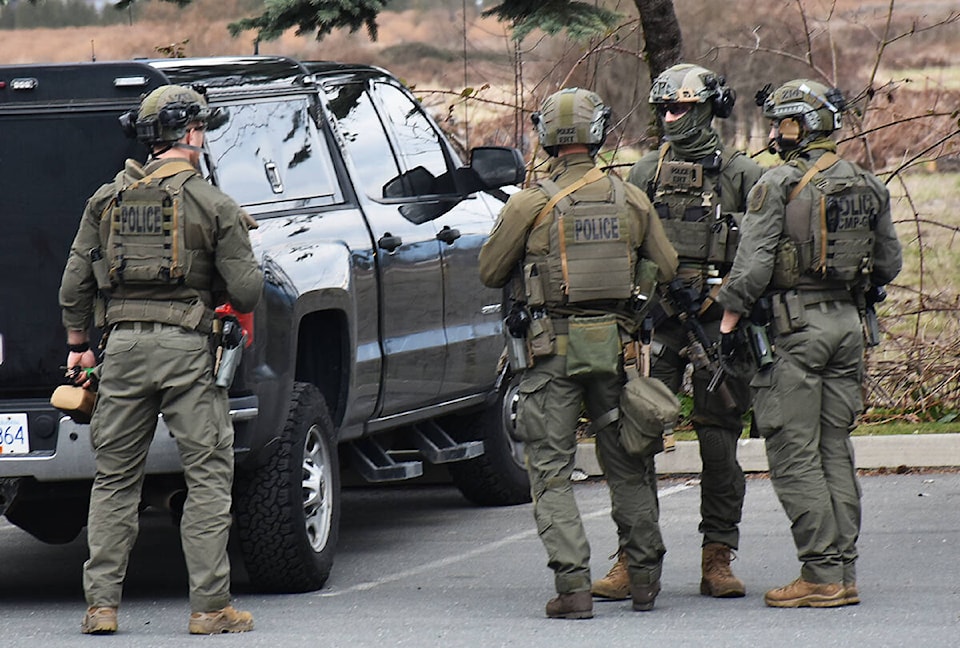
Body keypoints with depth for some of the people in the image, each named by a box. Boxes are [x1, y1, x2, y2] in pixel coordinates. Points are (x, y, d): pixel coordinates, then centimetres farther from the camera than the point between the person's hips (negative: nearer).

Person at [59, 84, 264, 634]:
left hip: (123, 347, 4)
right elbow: (247, 293, -6)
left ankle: (102, 604, 7)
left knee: (115, 479, 10)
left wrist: (79, 344, 20)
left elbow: (75, 285, 8)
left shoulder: (107, 201, 8)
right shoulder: (214, 205, -3)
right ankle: (210, 605, -1)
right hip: (186, 350, -4)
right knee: (209, 476, 3)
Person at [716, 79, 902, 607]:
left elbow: (752, 266, -14)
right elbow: (889, 264, 15)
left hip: (792, 325, -7)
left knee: (794, 455, -3)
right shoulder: (867, 186, 9)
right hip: (847, 325, 7)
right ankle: (844, 573, 11)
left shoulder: (779, 184, -10)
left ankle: (822, 576, -7)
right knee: (835, 452, 12)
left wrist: (729, 321, -6)